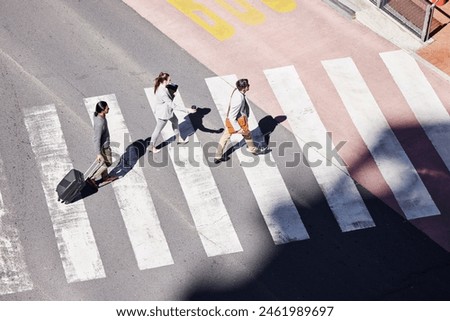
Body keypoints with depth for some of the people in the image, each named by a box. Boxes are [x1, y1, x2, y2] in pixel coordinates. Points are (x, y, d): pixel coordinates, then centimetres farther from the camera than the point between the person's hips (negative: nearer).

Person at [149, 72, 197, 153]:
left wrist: (173, 93, -15)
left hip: (167, 110, 9)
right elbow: (172, 105, -37)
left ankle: (178, 138, 50)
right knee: (158, 129, 11)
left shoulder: (162, 86, -11)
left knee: (175, 121, 28)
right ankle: (151, 147, 31)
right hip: (163, 113, -9)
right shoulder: (162, 93, -39)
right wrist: (186, 110, -37)